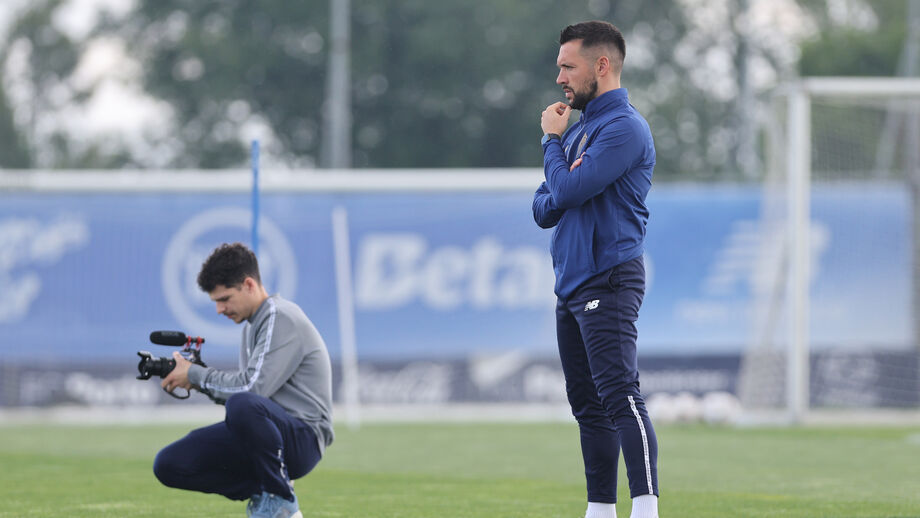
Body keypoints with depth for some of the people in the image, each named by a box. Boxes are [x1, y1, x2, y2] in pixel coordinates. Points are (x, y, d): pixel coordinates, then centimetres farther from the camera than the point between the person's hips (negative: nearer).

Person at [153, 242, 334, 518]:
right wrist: (200, 380, 4)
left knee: (243, 406, -42)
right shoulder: (252, 325, 18)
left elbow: (252, 387, -23)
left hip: (303, 439, -9)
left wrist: (196, 375, -10)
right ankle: (260, 493, 6)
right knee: (168, 465, -5)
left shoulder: (281, 318, -13)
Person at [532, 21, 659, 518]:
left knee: (619, 395, -19)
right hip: (571, 286, 10)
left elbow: (567, 191, -17)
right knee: (588, 405, 10)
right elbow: (544, 209, 17)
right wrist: (560, 194, -6)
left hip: (608, 285, -10)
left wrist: (552, 140, 0)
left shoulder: (624, 128, -10)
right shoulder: (578, 130, 21)